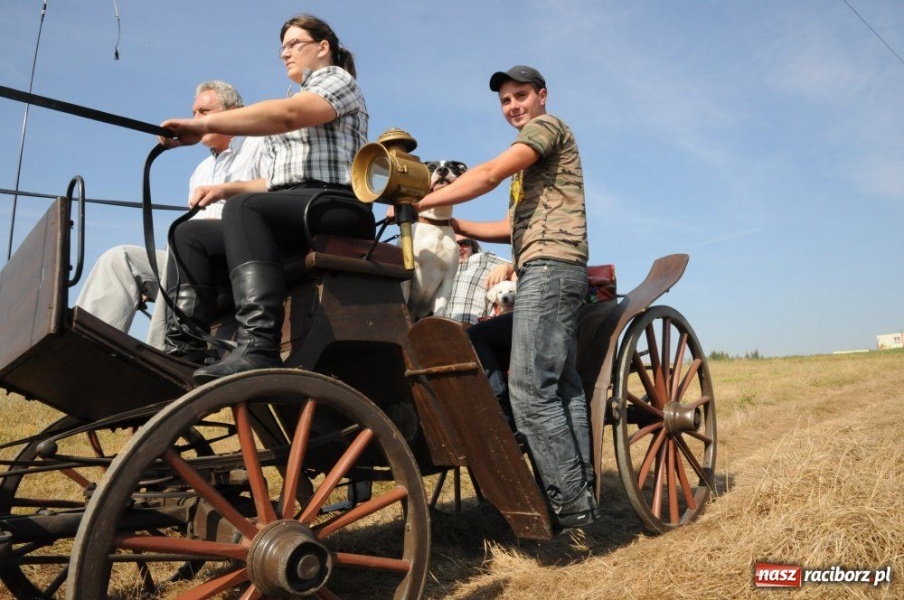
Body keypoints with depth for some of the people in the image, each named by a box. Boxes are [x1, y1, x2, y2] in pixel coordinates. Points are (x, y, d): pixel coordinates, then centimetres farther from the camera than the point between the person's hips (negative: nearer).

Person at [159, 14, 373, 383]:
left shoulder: (337, 78, 7)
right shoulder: (296, 100, 31)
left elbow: (287, 114, -17)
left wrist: (203, 125, -23)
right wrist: (226, 188, 10)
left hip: (337, 209, -9)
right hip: (288, 212, 9)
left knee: (244, 208, -34)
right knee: (192, 234, 0)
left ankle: (258, 349, -46)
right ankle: (187, 349, -13)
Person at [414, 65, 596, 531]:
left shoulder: (547, 125, 2)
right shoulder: (529, 159, 30)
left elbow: (488, 175, -12)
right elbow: (518, 227, 23)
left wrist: (421, 203, -11)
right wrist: (459, 227, 14)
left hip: (549, 267, -10)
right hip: (548, 272, 10)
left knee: (529, 390, -15)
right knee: (561, 385, 6)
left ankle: (569, 502, -9)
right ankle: (581, 490, 10)